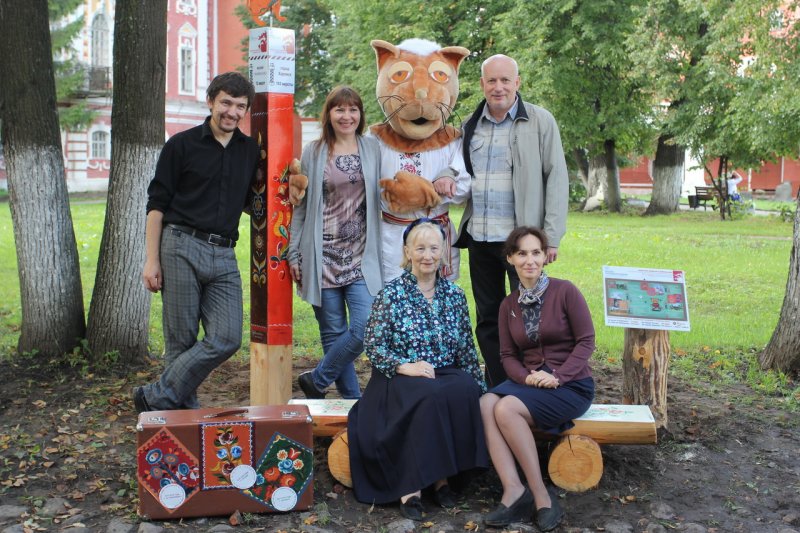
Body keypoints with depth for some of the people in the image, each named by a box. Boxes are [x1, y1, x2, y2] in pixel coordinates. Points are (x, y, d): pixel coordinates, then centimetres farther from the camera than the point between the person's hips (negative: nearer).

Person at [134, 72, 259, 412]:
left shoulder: (250, 151, 15)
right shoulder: (182, 145, 2)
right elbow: (157, 204, 1)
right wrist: (152, 260, -6)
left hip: (224, 256, 4)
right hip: (182, 248, -4)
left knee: (226, 339, -8)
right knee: (181, 340, -1)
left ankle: (156, 397, 2)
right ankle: (184, 409, 13)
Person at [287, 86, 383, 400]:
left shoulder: (372, 149, 9)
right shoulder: (314, 152, 7)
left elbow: (381, 200, 9)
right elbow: (301, 205, 8)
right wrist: (294, 253, 4)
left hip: (361, 257, 1)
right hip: (323, 256, 0)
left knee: (366, 328, -10)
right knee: (333, 332, 4)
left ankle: (315, 380, 11)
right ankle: (351, 399, 19)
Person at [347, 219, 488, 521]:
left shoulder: (454, 295, 10)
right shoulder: (391, 294, 0)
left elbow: (466, 349, 13)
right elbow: (373, 345, -4)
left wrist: (480, 386, 6)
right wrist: (405, 366, -18)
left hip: (447, 375, 3)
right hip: (401, 380, -3)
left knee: (466, 391, -31)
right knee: (430, 395, -36)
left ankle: (441, 476, -18)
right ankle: (410, 487, -27)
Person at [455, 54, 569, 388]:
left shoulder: (540, 121, -2)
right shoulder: (470, 126, 11)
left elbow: (556, 179, -5)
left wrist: (552, 235, -11)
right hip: (479, 237, 5)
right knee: (487, 320, 11)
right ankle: (497, 391, 23)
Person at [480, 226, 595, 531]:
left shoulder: (565, 291, -6)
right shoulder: (509, 305, 10)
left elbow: (586, 341, -8)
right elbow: (508, 355, 9)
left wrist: (558, 376, -20)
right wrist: (526, 377, -12)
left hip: (571, 384, -5)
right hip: (529, 381, 5)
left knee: (507, 409, -30)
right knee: (484, 405, -26)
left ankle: (540, 493, -19)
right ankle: (514, 489, -28)